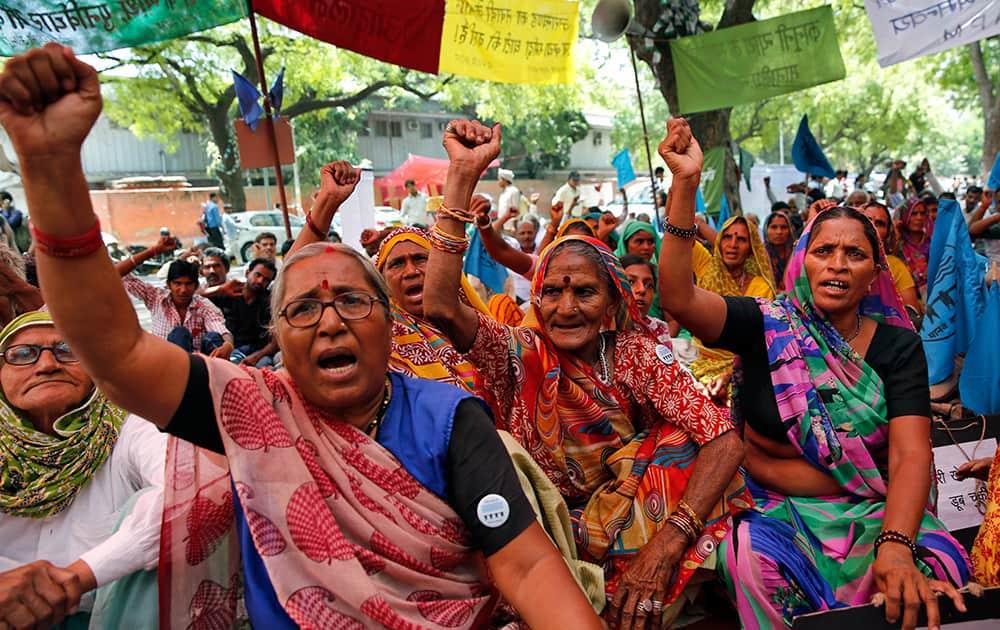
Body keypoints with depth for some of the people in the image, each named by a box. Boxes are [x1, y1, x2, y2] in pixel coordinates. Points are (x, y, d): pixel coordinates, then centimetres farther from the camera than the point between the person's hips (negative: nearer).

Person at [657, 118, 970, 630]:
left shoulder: (897, 345, 1)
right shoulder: (766, 325, -3)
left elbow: (912, 455, -12)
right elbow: (678, 297, -22)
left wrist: (895, 546, -31)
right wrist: (686, 183, -29)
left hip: (878, 512, 2)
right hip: (776, 509, -1)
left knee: (922, 580, -28)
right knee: (751, 558, -32)